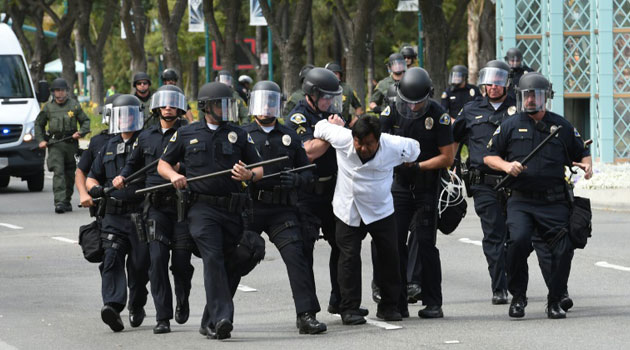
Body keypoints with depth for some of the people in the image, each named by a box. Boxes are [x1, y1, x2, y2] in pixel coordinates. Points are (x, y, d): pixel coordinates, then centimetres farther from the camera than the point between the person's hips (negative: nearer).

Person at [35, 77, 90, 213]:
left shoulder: (74, 105, 5)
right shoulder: (48, 107, 7)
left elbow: (85, 121, 11)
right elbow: (39, 124, 17)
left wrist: (80, 132, -8)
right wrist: (40, 140, 5)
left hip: (71, 143, 1)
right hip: (55, 144, -1)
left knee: (70, 174, 8)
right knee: (58, 172, -15)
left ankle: (67, 201, 22)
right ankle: (59, 201, -23)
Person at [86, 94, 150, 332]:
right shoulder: (109, 148, 16)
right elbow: (92, 177, 24)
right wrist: (94, 188, 1)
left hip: (141, 215, -3)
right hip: (114, 216, 3)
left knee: (140, 265, 4)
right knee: (112, 259, -15)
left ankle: (137, 306, 24)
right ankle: (113, 306, -27)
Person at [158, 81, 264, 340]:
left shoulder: (239, 136, 11)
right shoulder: (186, 135, 9)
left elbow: (260, 169, 12)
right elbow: (163, 164, 17)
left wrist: (249, 175, -11)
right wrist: (173, 175, -5)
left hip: (232, 209, 3)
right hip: (202, 209, -3)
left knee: (232, 267, 5)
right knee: (213, 258, -20)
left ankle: (210, 323, 19)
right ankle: (222, 319, -28)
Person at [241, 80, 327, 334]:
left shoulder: (290, 137, 13)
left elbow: (308, 172, 13)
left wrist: (296, 180, -9)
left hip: (282, 210, 1)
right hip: (249, 207, -1)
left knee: (297, 257, -12)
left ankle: (307, 316, -13)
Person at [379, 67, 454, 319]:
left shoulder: (438, 115, -10)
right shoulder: (393, 111, -1)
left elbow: (447, 157, -8)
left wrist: (418, 166, -17)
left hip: (427, 187, -3)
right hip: (399, 185, 3)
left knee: (425, 244, -3)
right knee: (393, 242, -1)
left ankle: (432, 303, 5)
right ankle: (398, 303, 6)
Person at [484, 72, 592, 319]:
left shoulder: (561, 126, 11)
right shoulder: (511, 126, 9)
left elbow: (582, 153, 19)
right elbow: (489, 157, 13)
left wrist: (586, 165, -4)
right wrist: (507, 165, -7)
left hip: (554, 203, 1)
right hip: (520, 201, -1)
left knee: (563, 249, -8)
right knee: (518, 240, -23)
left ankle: (555, 301, 12)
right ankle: (518, 297, -5)